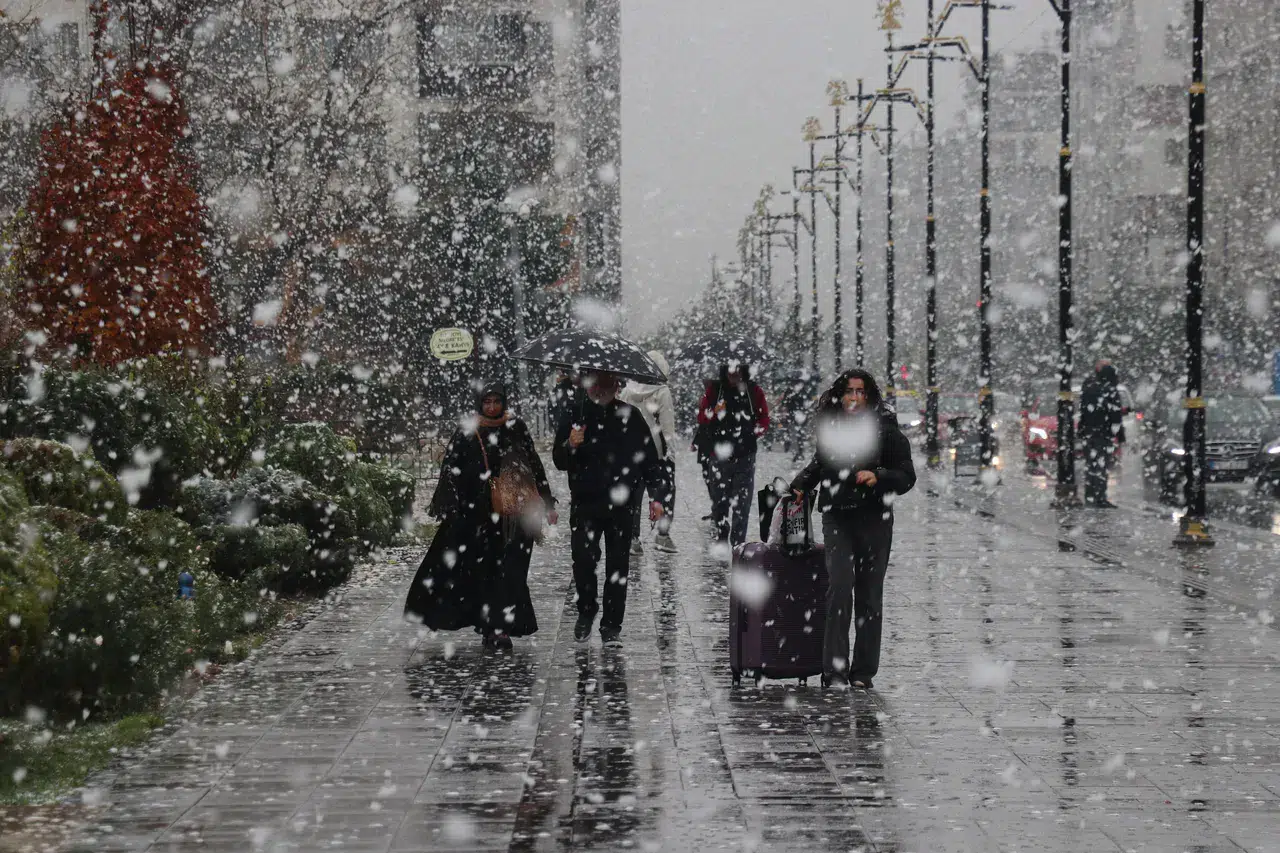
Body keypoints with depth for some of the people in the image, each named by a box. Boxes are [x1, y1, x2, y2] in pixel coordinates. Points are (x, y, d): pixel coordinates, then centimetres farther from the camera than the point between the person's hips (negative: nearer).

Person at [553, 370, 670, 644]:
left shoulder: (630, 418, 4)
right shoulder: (575, 416, 4)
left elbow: (651, 461, 7)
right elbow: (559, 462, 7)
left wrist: (657, 496, -4)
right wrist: (570, 447, -16)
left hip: (621, 504, 1)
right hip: (585, 503, -1)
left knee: (618, 566, 4)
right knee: (583, 558, -15)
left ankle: (611, 624, 16)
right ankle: (586, 609, 10)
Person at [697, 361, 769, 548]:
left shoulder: (754, 391, 4)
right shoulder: (714, 390, 3)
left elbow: (764, 419, 11)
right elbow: (701, 417, 2)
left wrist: (755, 432, -8)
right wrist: (714, 412, -18)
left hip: (745, 455, 0)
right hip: (719, 454, 0)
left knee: (742, 500, -5)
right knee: (719, 499, 3)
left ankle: (738, 542, -2)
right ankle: (721, 538, 14)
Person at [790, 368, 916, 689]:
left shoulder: (885, 429, -2)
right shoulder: (828, 427, 9)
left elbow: (907, 476, -2)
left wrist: (878, 478, -18)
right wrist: (799, 487, 15)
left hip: (874, 519, -2)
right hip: (837, 519, 2)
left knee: (869, 596, 2)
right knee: (839, 587, -14)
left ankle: (863, 672, 10)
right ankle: (835, 668, -16)